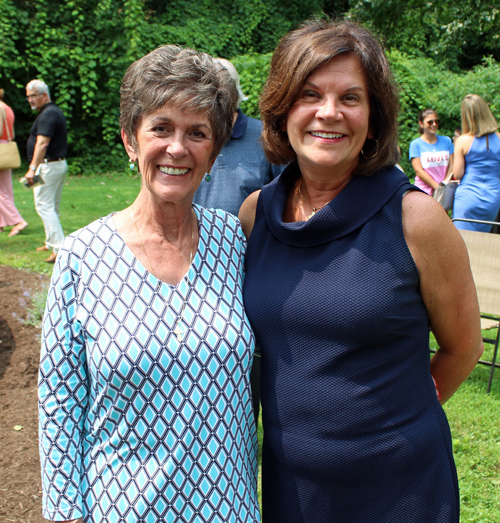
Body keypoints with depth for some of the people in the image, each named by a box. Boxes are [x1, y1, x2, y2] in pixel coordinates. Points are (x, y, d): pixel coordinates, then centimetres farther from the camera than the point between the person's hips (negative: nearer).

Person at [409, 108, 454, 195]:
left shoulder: (447, 141, 16)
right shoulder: (415, 144, 4)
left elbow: (452, 166, 11)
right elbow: (419, 171, -4)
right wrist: (438, 187, -11)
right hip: (424, 191, -3)